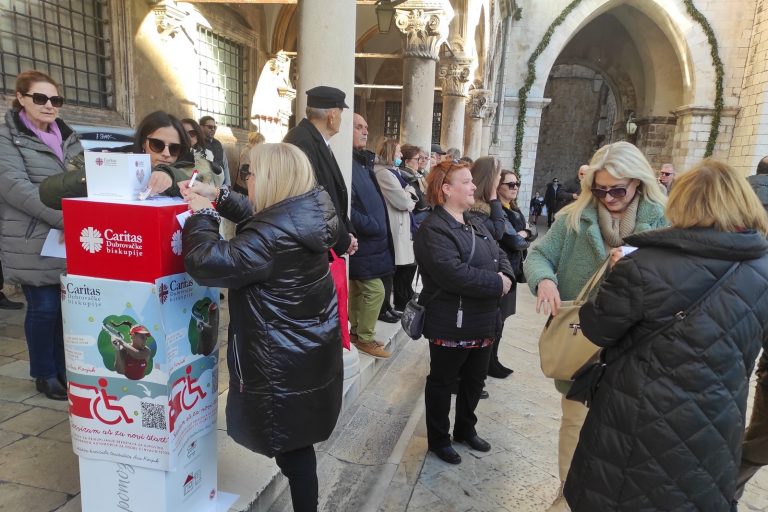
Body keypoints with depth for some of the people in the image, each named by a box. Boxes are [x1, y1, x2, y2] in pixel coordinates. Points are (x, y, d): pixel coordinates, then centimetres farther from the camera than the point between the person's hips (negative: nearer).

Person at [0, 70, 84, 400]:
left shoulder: (67, 137, 15)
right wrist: (66, 219, -25)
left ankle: (65, 368, 26)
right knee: (44, 307, 2)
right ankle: (45, 374, 20)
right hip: (33, 244, -5)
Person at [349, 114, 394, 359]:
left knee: (358, 288, 17)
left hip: (365, 238, 9)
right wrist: (374, 227, -19)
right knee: (374, 290, -3)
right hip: (363, 240, -9)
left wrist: (377, 226, 9)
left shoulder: (361, 161, 14)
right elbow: (346, 207, -25)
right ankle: (365, 337, 12)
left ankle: (356, 330, 30)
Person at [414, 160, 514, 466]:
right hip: (451, 325, -9)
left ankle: (465, 429, 44)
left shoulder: (475, 225, 12)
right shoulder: (433, 229, -19)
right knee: (442, 382, 11)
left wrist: (505, 276, -12)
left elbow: (499, 255, 11)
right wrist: (497, 284, -20)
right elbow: (455, 274, -30)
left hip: (482, 322, 9)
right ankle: (438, 439, 30)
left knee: (474, 380, 23)